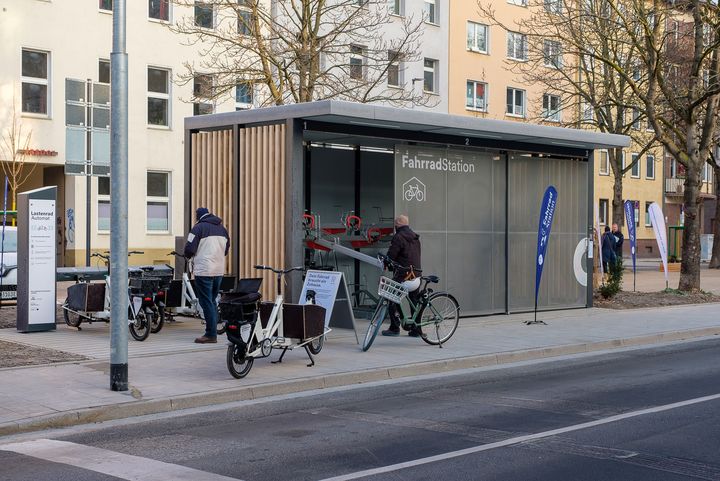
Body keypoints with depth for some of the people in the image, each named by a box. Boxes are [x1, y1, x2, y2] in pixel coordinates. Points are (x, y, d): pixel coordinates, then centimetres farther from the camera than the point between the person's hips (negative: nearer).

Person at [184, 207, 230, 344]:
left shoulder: (199, 227, -8)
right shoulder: (222, 228, 14)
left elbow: (189, 249, -11)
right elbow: (226, 250, 19)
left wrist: (189, 256, 10)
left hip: (204, 271, -7)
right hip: (219, 271, 7)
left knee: (206, 303, -3)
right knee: (212, 301, 16)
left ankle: (211, 335, -3)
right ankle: (213, 331, 18)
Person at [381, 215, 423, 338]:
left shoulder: (398, 237, -11)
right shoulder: (415, 238, 15)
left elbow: (390, 256, -14)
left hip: (403, 276, -7)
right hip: (416, 276, 8)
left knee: (393, 300, 4)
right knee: (415, 302, 11)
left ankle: (394, 328, 4)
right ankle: (416, 330, 12)